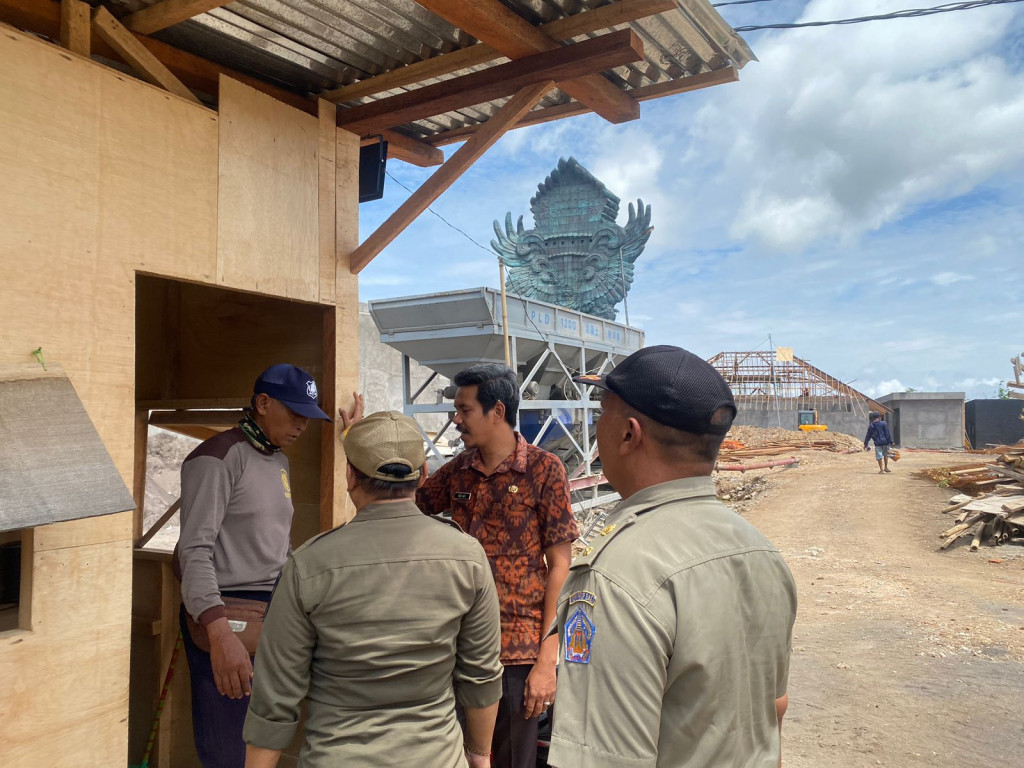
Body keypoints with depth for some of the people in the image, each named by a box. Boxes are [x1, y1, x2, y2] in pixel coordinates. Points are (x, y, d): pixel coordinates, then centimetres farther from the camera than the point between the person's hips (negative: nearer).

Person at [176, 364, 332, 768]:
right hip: (225, 616, -8)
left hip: (274, 613, 8)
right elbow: (195, 551, -20)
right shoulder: (218, 457, -11)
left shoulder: (280, 461, 16)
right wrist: (220, 631, -30)